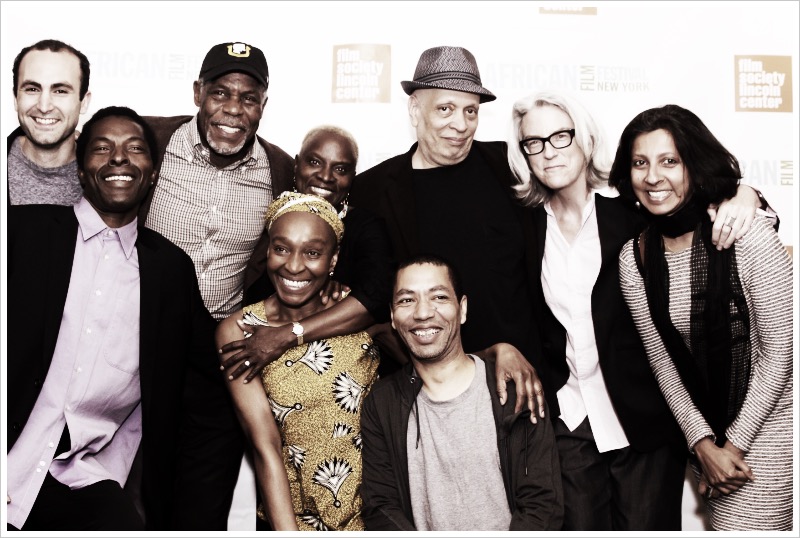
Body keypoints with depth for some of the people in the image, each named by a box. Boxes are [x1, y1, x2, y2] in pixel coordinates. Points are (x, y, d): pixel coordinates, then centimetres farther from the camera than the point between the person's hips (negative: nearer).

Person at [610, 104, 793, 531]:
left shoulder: (748, 235, -17)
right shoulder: (633, 259, -5)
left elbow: (778, 350, -13)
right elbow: (661, 360, 0)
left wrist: (735, 443, -11)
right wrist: (703, 443, -7)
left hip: (767, 419, -4)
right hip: (704, 426, 4)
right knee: (721, 523, 14)